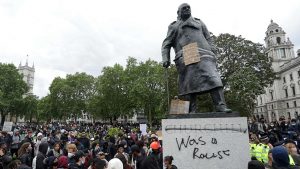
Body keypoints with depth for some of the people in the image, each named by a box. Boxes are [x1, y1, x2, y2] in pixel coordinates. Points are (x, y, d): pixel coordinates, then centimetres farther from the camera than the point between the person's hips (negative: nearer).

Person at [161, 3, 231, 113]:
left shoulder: (199, 22, 29)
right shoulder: (174, 26, 22)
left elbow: (209, 40, 23)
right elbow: (166, 44, 15)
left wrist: (213, 54, 9)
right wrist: (165, 59, -2)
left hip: (203, 56, 2)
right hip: (185, 59, -1)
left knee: (213, 79, -14)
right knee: (189, 85, -7)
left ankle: (221, 107, -18)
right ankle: (191, 111, -5)